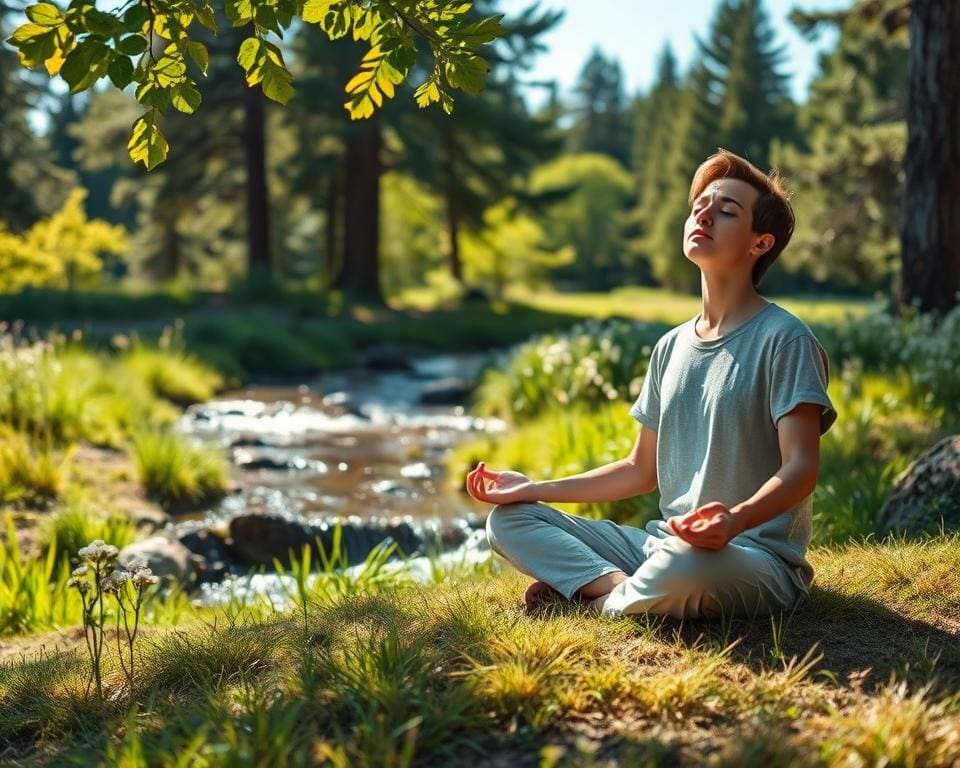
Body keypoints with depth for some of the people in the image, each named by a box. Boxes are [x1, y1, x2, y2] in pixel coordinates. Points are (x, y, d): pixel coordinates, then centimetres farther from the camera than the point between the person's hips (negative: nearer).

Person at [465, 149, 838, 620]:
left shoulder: (783, 339, -9)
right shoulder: (671, 347, 14)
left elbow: (801, 468, -17)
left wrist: (735, 519, -38)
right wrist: (534, 489, 15)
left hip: (756, 558, -7)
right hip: (664, 543, 7)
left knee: (685, 565, -41)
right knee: (509, 519, 2)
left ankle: (605, 600, -9)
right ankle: (623, 585, -18)